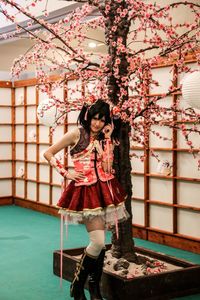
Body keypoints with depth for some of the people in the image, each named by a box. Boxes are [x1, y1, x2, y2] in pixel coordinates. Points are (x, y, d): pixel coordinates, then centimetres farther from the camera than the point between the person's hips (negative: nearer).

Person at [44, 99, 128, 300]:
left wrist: (107, 139, -3)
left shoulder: (104, 139, 12)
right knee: (98, 242, -13)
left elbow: (107, 168, -2)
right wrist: (66, 173, -6)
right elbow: (48, 153, 0)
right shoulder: (77, 134, -3)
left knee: (100, 243, 7)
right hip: (86, 192, -5)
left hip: (105, 191, 5)